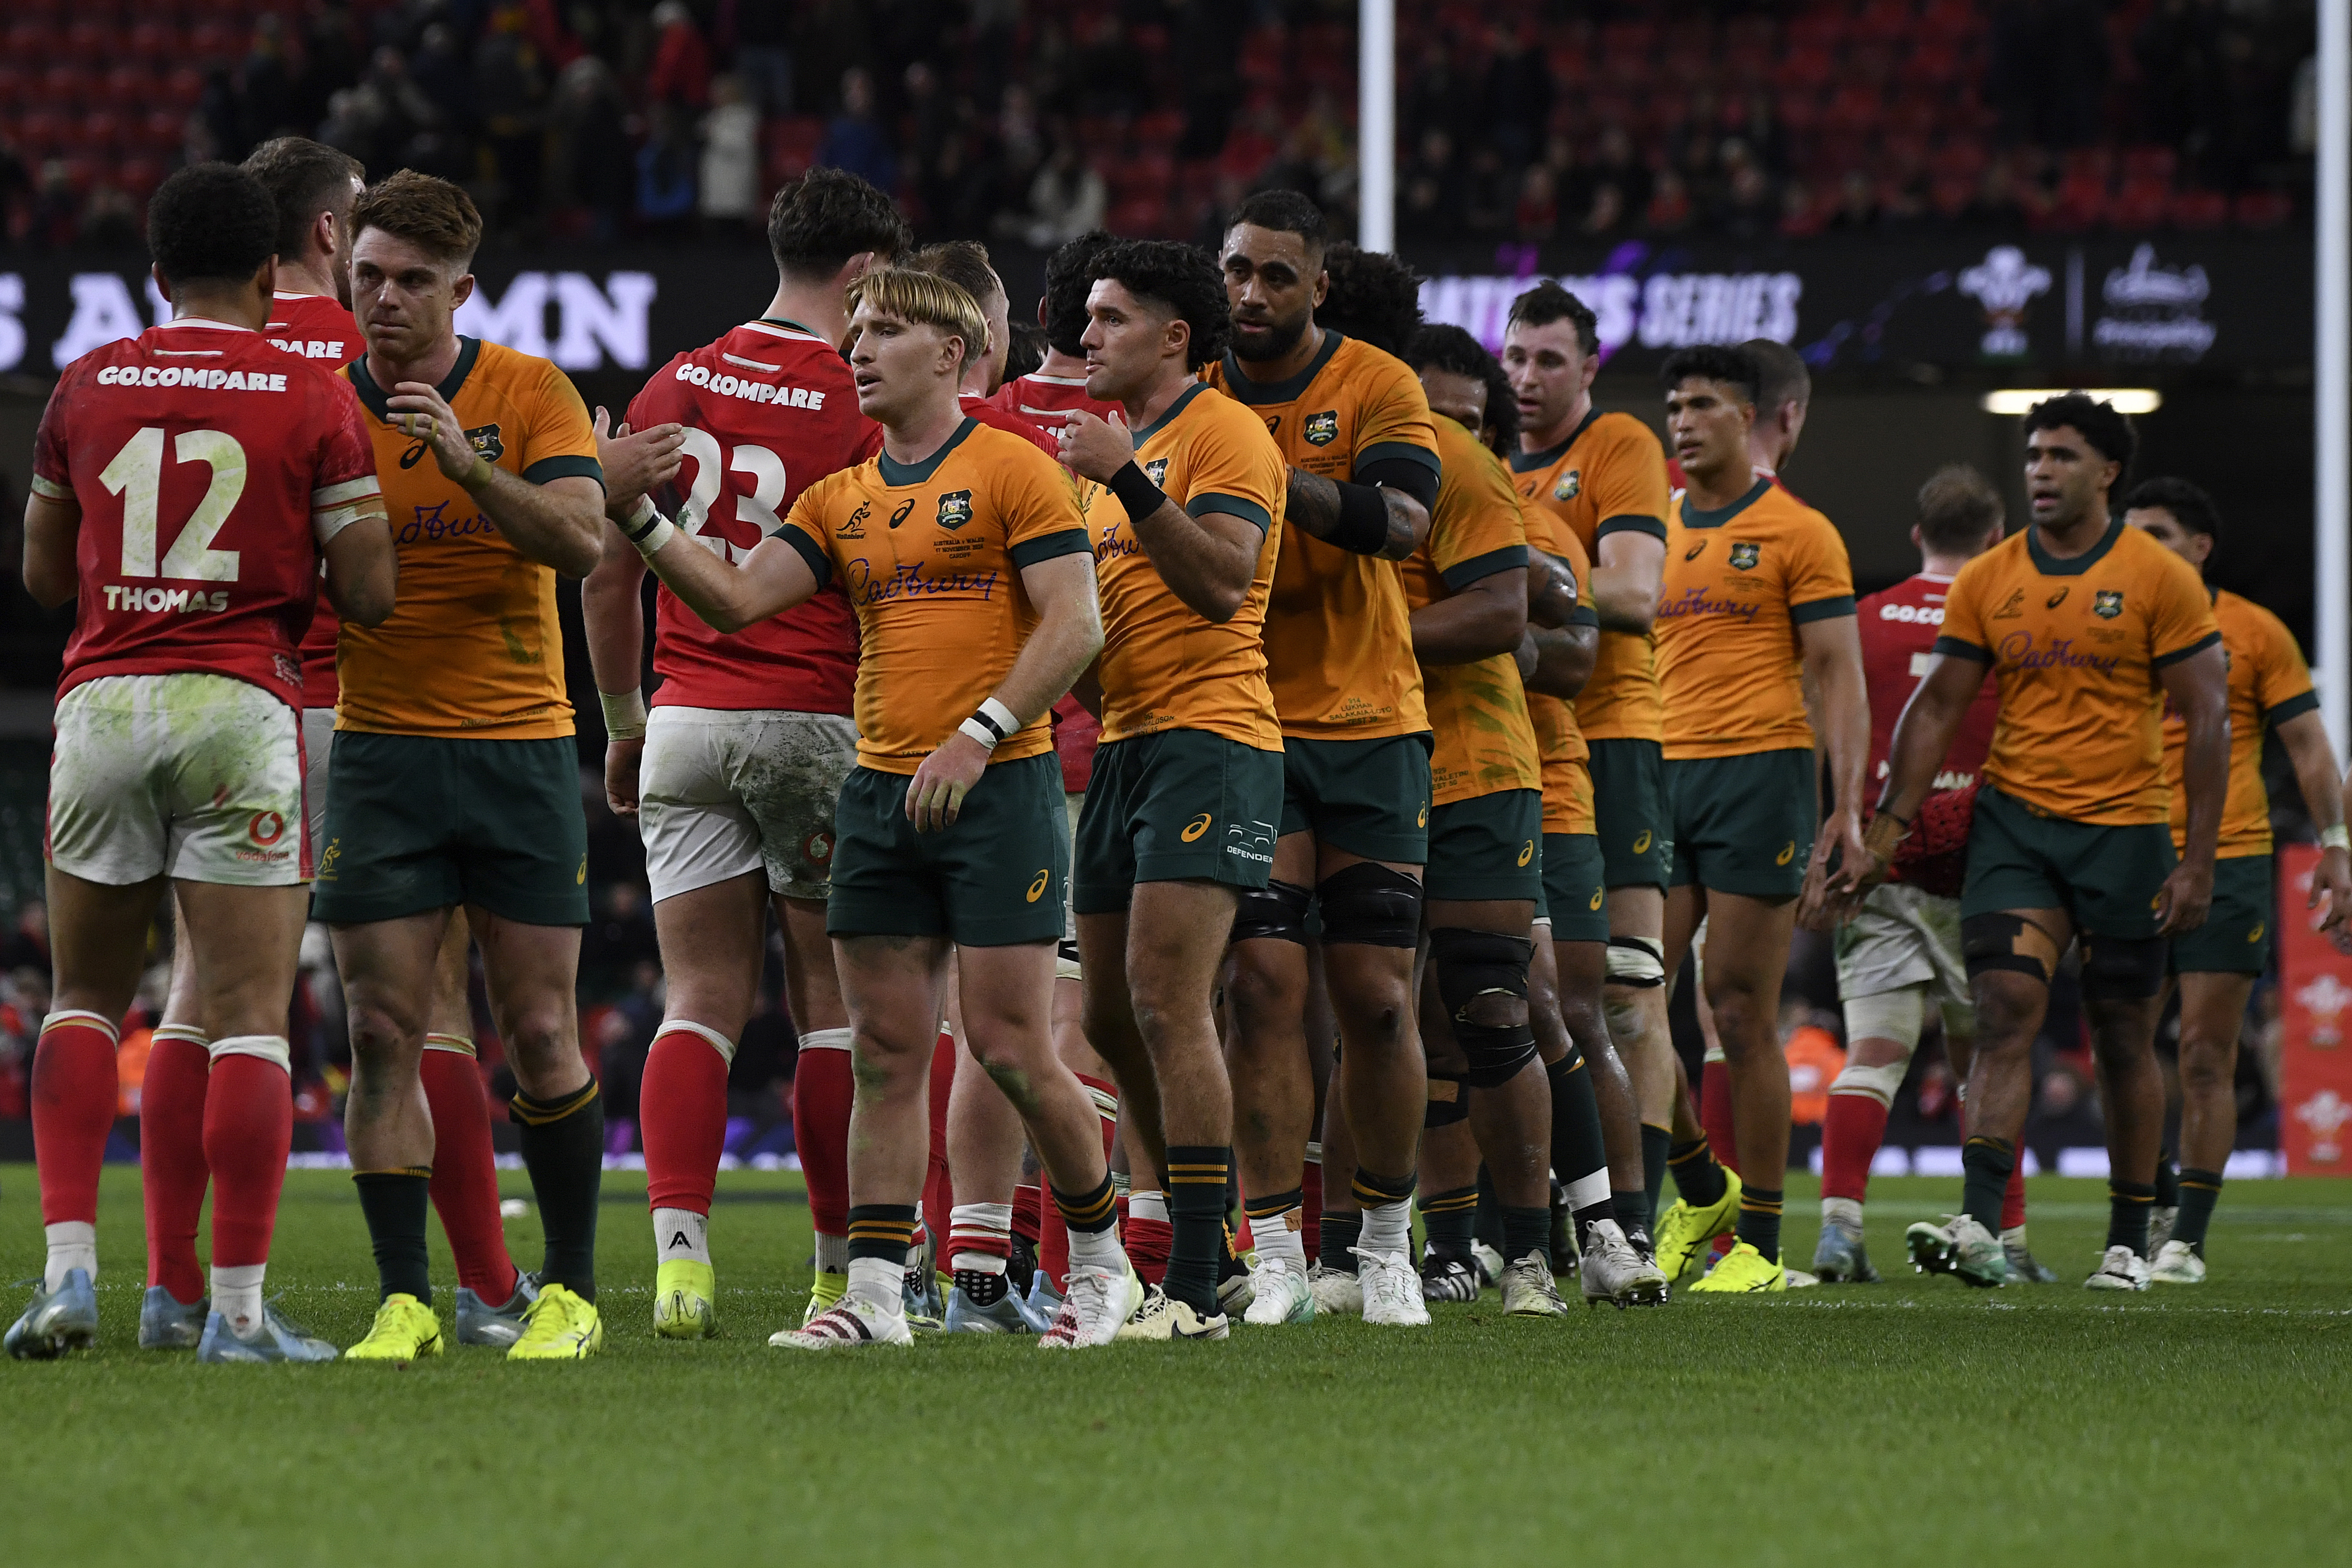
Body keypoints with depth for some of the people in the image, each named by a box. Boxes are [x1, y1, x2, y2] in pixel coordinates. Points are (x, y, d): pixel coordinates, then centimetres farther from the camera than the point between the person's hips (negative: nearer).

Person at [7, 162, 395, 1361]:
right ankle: (237, 1307, -5)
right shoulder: (315, 401, -1)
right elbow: (370, 592, -3)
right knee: (249, 1017, -1)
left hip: (99, 703, 3)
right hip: (241, 707, -3)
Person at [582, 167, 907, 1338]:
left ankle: (680, 1256, -12)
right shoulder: (861, 409, -9)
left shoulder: (674, 391, 7)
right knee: (835, 1010, 6)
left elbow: (609, 573, 10)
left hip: (688, 722, 4)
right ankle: (842, 1275, 10)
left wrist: (623, 720, 21)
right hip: (819, 726, -4)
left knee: (700, 1005, 3)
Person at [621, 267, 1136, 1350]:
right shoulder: (842, 501, 16)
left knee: (1008, 1047, -6)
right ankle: (874, 1293, 2)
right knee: (885, 1055, 3)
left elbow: (1075, 626, -10)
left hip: (997, 788, -6)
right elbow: (735, 600, 8)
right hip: (880, 794, 6)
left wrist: (976, 738, -17)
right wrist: (639, 518, -5)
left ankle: (1101, 1259, 11)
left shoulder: (1013, 470, -3)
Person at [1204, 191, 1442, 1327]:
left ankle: (1387, 1235, 17)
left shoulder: (1378, 387, -2)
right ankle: (1275, 1245, -8)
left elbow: (1401, 521, -19)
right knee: (1263, 984, -11)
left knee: (1375, 999, 0)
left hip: (1371, 729, 0)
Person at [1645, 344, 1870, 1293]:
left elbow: (1837, 675, -3)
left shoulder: (1798, 534, 1)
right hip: (1660, 778, 5)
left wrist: (1848, 806, -12)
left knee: (1741, 1009, -6)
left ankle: (1761, 1243, -1)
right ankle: (1701, 1192, 17)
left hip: (1759, 772, -5)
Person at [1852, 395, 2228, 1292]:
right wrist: (1886, 832, 2)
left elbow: (2206, 719, -3)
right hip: (2013, 823, 2)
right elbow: (1936, 709, 10)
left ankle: (2128, 1243, 16)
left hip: (2125, 831, -2)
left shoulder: (2160, 580, -3)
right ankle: (1979, 1226, -23)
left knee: (2124, 1040, 5)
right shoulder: (1987, 582, 6)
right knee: (2004, 1013, -13)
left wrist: (2198, 861, -8)